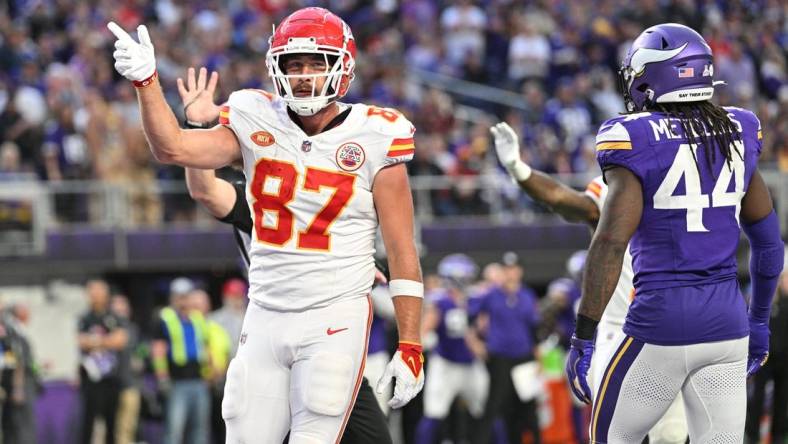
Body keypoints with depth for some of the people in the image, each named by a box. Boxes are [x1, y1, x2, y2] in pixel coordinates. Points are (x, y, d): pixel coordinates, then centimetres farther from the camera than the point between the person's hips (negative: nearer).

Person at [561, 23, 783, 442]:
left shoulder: (638, 143, -9)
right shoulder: (736, 135, 8)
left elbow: (611, 243, -18)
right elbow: (767, 239, 17)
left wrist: (583, 340, -15)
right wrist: (759, 320, 28)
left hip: (661, 325, -5)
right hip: (727, 321, 5)